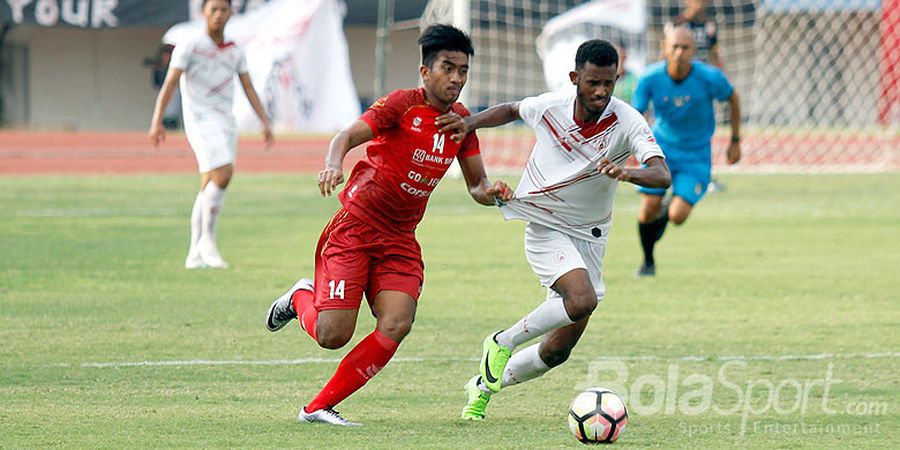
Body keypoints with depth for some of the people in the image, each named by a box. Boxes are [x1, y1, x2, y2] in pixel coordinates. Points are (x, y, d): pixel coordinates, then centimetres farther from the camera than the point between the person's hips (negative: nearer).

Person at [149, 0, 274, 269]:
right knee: (222, 175, -22)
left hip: (226, 121, 6)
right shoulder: (190, 46, -3)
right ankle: (207, 240, -11)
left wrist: (265, 123, 6)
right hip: (200, 119, -6)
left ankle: (195, 255, 11)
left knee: (209, 188, 6)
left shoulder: (235, 52, 14)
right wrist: (157, 121, -17)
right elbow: (169, 84, -8)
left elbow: (249, 90, 16)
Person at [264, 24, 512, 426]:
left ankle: (318, 408, -6)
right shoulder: (403, 104, -12)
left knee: (396, 326, -19)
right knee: (333, 335, -13)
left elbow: (476, 185, 14)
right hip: (354, 227, -5)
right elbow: (348, 136, -22)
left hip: (400, 240, 5)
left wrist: (491, 192, -10)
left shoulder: (462, 121, 7)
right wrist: (334, 164, -44)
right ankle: (301, 299, 25)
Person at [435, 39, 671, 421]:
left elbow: (661, 175, -30)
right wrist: (471, 122, -6)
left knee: (558, 350, 5)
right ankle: (502, 343, -7)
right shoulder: (549, 107, -12)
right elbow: (511, 110, 12)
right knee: (582, 300, -30)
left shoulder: (627, 122, -16)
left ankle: (485, 385, 31)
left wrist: (627, 173, -51)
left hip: (589, 237, 2)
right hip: (545, 227, -2)